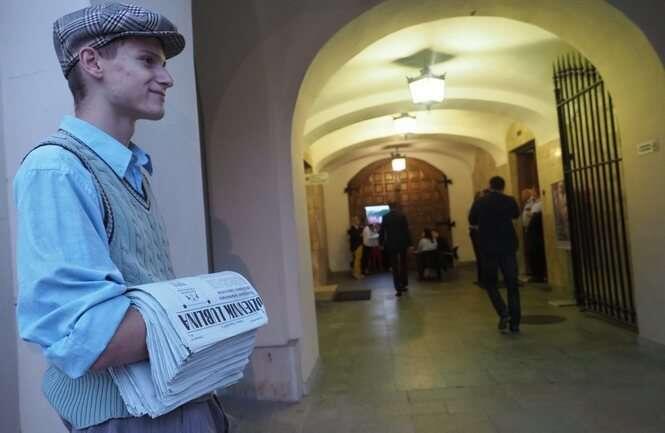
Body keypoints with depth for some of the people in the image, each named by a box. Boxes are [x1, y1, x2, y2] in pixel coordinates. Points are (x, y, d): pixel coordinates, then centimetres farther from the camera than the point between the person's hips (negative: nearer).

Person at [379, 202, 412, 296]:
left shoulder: (385, 217, -1)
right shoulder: (402, 215, -1)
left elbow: (382, 231, -1)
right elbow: (407, 230, -4)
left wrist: (381, 243, 9)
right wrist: (409, 243, -1)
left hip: (391, 244, -1)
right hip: (402, 243, 1)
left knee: (394, 266, 1)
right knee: (403, 264, 17)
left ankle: (398, 289, -3)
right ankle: (404, 285, 22)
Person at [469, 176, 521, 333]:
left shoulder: (479, 202, -4)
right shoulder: (509, 200, -2)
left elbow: (471, 221, 8)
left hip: (488, 248, -1)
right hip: (508, 247, 1)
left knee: (490, 282, 12)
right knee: (512, 284, 8)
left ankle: (503, 312, -8)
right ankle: (514, 322, 8)